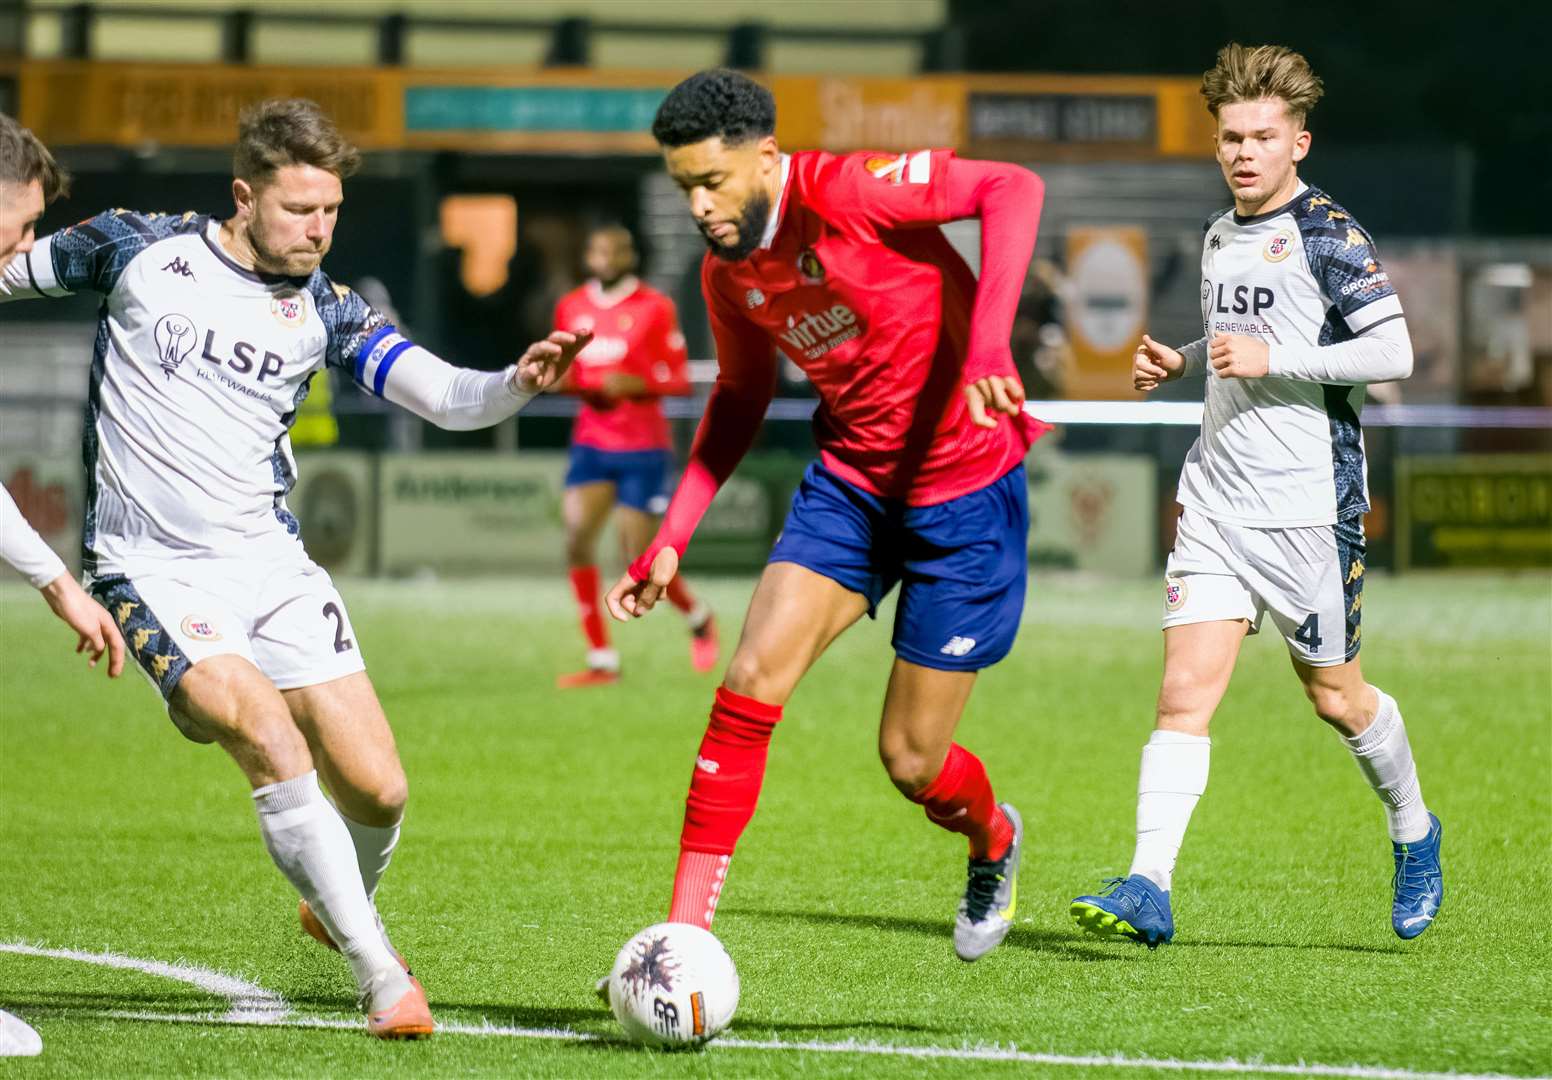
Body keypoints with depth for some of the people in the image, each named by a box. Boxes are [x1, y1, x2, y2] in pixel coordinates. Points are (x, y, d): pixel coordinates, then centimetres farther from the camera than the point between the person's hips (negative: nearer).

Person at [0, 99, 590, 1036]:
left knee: (378, 788, -4)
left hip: (272, 564, 4)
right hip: (156, 573, -4)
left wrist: (519, 383, -26)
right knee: (272, 741, -26)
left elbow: (445, 397, -5)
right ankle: (385, 981, -20)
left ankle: (340, 909, 31)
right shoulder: (138, 250, -2)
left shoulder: (323, 310, 4)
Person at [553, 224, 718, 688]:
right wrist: (564, 379, -4)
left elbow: (679, 380, -4)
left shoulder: (655, 308, -6)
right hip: (592, 443, 4)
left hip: (643, 446, -4)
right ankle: (602, 661, -7)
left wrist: (638, 384, -23)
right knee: (577, 538, -14)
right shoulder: (571, 308, 8)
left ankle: (698, 618, 26)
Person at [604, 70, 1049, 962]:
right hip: (850, 483, 6)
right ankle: (685, 938, -9)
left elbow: (1011, 188, -30)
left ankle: (995, 840, 38)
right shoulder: (728, 273, 0)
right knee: (750, 682, -14)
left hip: (964, 490, -6)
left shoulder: (844, 192, -22)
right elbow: (741, 396, 17)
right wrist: (671, 540, 9)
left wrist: (987, 344, -41)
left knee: (912, 763, 1)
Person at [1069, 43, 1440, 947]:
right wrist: (1180, 363, 11)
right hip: (1216, 501, 5)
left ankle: (1415, 833, 35)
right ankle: (1149, 891, -15)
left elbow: (1393, 354, -15)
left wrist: (1270, 358, -19)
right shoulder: (1220, 236, 13)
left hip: (1310, 507, -5)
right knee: (1185, 689, -8)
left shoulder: (1327, 234, -9)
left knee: (1336, 696, 8)